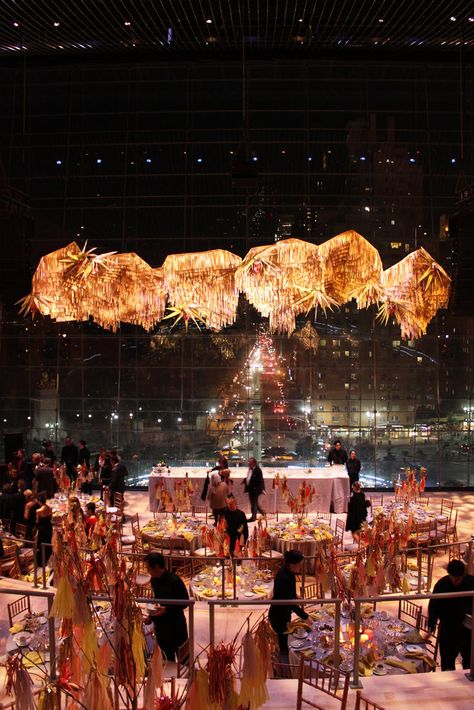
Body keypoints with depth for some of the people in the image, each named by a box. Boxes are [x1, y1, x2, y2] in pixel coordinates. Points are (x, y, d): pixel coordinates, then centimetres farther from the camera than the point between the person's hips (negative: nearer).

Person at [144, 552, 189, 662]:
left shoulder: (174, 580, -21)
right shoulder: (154, 580, 1)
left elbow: (185, 602, -16)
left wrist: (166, 610, -24)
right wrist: (151, 616, 5)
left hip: (176, 624, -6)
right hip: (160, 624, 6)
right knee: (166, 658, 16)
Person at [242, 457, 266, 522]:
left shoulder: (258, 470, -18)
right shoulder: (250, 469, 8)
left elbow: (261, 480, -19)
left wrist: (262, 489, -23)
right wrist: (244, 481, 6)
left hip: (255, 489, -9)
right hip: (250, 489, 9)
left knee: (254, 504, 2)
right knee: (254, 503, 18)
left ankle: (253, 517, 14)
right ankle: (263, 512, 34)